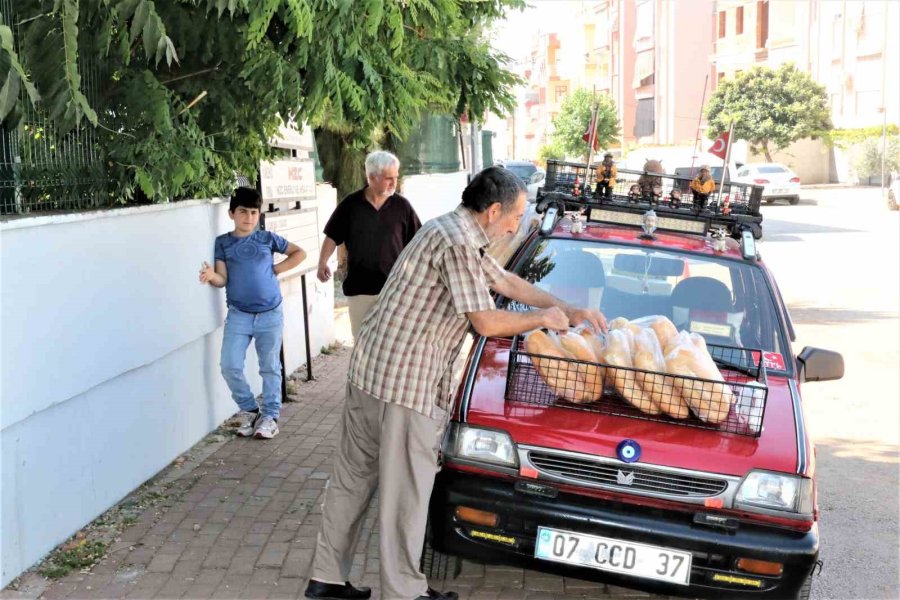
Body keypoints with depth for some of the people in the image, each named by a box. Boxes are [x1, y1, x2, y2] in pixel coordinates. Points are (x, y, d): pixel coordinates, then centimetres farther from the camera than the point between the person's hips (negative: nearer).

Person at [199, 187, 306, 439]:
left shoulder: (268, 238, 3)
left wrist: (277, 269, 1)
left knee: (270, 367, 6)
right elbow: (223, 279, -3)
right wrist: (211, 276, -25)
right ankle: (249, 409, 13)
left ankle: (270, 416, 15)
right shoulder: (223, 242, 3)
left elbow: (300, 253, 11)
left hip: (270, 314, 0)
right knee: (230, 366, -7)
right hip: (238, 314, 0)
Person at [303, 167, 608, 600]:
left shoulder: (455, 230, 16)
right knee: (406, 491, 2)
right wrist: (543, 318, -2)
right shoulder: (459, 243, -17)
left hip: (370, 368, 10)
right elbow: (485, 322, -19)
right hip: (406, 381, -10)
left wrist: (571, 312, 22)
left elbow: (508, 282, 24)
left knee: (353, 478, 15)